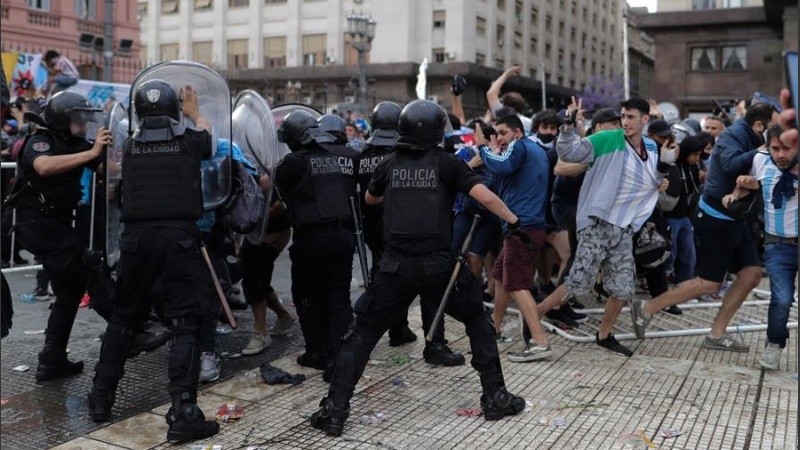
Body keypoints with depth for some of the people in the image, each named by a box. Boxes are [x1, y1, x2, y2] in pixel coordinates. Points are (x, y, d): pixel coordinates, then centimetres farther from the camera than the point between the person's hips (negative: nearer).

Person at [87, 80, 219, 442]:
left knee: (123, 318, 19)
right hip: (178, 238, -3)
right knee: (185, 323, -2)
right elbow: (205, 132, 27)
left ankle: (101, 398, 28)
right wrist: (194, 112, 46)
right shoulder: (188, 141, 3)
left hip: (136, 237, 3)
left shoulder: (132, 145, 10)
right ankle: (183, 413, -9)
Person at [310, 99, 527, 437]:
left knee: (363, 333, 12)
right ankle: (495, 398, 20)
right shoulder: (446, 162, 1)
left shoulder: (389, 164, 9)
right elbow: (486, 197, -7)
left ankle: (334, 411, 8)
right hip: (439, 265, -1)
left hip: (397, 266, 1)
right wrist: (514, 221, 6)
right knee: (478, 323, 20)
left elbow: (370, 199, 28)